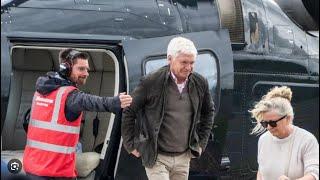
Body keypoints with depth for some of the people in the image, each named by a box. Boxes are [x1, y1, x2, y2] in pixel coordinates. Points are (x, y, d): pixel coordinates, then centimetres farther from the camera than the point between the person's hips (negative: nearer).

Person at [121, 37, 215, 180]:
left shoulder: (200, 83, 1)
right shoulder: (151, 82, -13)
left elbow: (208, 111, 21)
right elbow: (128, 112, -3)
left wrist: (201, 142, 16)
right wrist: (131, 145, -1)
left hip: (183, 157, 5)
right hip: (157, 157, -5)